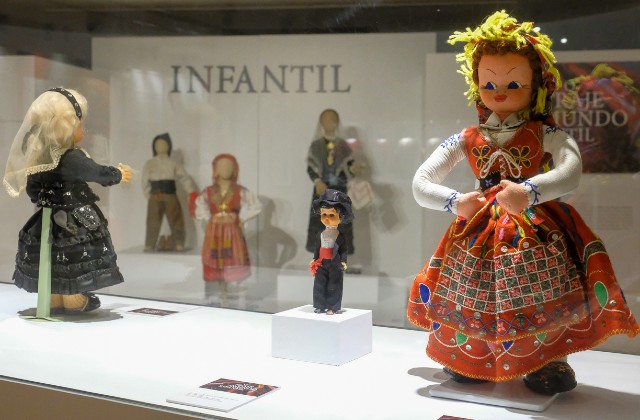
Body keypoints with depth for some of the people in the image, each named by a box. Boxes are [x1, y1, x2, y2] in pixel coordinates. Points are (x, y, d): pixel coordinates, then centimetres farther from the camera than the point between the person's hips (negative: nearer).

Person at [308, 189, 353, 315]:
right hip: (321, 264, 4)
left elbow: (344, 250, -5)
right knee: (319, 284, 5)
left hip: (335, 265, -4)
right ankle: (320, 306, 14)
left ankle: (333, 307, 10)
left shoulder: (341, 236, -6)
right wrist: (314, 259, 7)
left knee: (333, 286, 1)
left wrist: (343, 262, -13)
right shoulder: (320, 235, 5)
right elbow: (317, 248, 12)